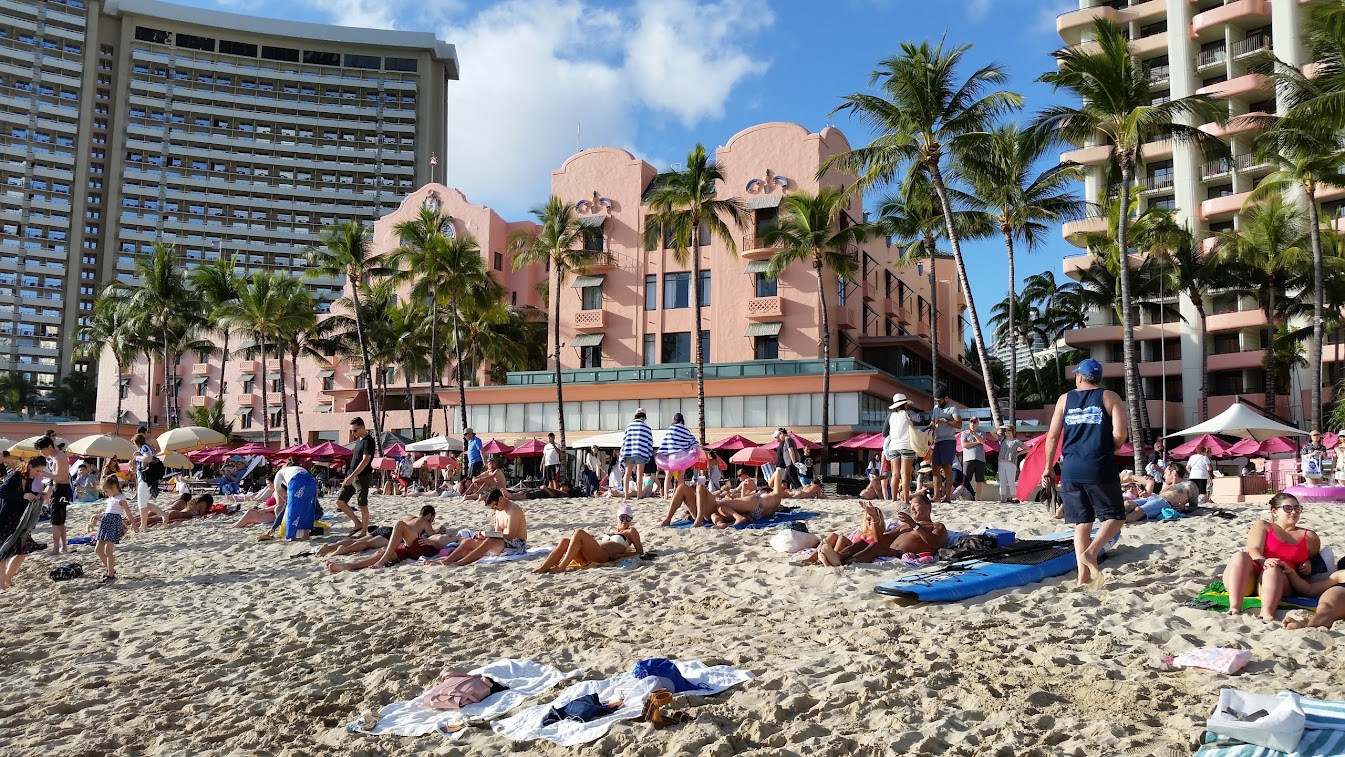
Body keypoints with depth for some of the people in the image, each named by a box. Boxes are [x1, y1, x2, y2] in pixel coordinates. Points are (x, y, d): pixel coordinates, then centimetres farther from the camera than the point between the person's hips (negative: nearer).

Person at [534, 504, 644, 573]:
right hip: (588, 558, 7)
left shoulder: (631, 531, 18)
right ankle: (541, 569, -32)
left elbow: (639, 552, 10)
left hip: (603, 555, -7)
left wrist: (622, 555, -2)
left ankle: (561, 567, -34)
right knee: (565, 542, -18)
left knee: (579, 533, -27)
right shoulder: (612, 531, 37)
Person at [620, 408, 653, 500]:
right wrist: (650, 454, 13)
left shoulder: (629, 426, 10)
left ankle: (626, 495, 3)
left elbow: (624, 439, 10)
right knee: (639, 473, -1)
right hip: (641, 452, -2)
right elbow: (650, 441, 4)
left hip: (628, 452, 3)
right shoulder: (646, 427, 3)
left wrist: (623, 453, 14)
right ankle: (639, 495, -6)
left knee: (627, 473, 6)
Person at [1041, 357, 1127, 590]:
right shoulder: (1110, 398, 3)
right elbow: (1119, 434, -9)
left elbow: (1053, 436, 7)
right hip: (1099, 469, -3)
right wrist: (1108, 451, 11)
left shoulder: (1065, 399, 10)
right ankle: (1090, 552, -17)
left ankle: (1083, 575, 3)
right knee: (1115, 517, 7)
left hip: (1071, 470, 3)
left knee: (1082, 522, 10)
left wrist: (1048, 467, 14)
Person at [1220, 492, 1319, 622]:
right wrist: (1263, 561, -24)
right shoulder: (1262, 526, 16)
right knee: (1240, 556, -32)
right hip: (1247, 581, 0)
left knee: (1273, 568, -34)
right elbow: (1254, 550, -1)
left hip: (1280, 582, 0)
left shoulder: (1309, 537, 22)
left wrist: (1308, 564, 6)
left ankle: (1267, 613, -58)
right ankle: (1234, 608, -48)